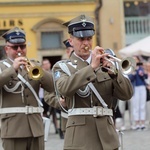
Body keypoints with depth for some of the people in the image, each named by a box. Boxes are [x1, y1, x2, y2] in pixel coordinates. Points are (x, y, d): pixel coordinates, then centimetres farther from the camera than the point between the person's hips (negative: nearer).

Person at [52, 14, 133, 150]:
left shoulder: (105, 63, 12)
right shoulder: (62, 67, 5)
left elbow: (127, 94, 2)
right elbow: (64, 89, -18)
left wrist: (113, 72, -14)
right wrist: (92, 67, -23)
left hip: (106, 135, 3)